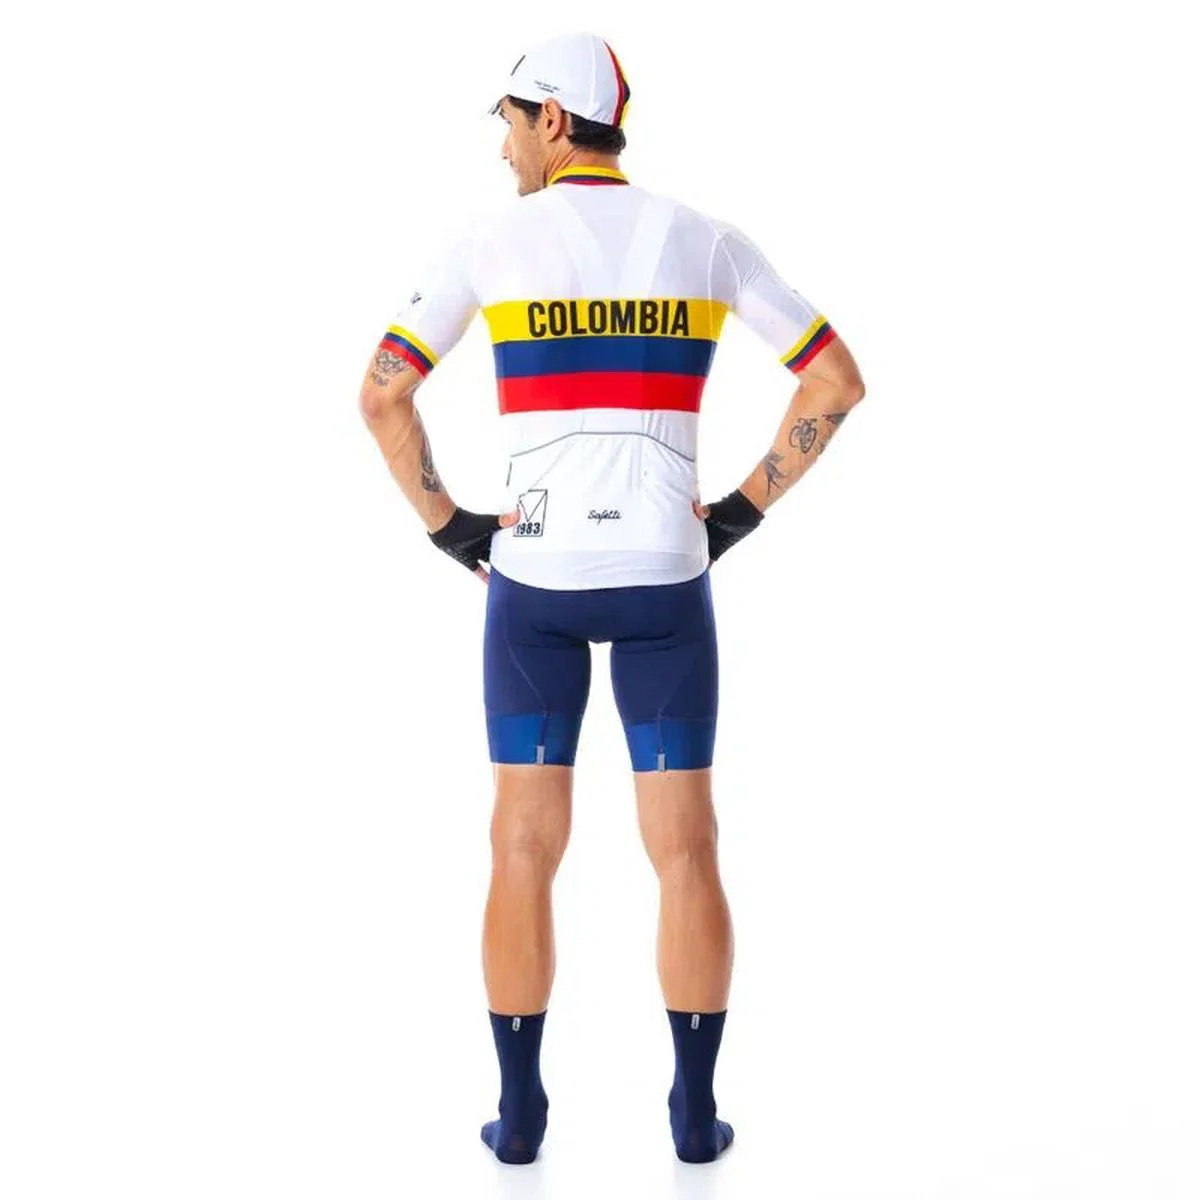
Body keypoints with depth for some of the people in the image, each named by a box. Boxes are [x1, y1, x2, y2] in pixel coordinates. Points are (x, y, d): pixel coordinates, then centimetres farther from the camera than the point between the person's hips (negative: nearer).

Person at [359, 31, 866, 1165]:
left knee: (524, 847, 8)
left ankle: (520, 1111, 12)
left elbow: (380, 394, -5)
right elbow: (838, 381, 1)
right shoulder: (707, 239, 3)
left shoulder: (490, 240, -1)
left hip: (534, 578, 0)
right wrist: (743, 509, 4)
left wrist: (447, 527, 3)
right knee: (685, 848, 8)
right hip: (662, 580, 1)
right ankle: (695, 1112, 11)